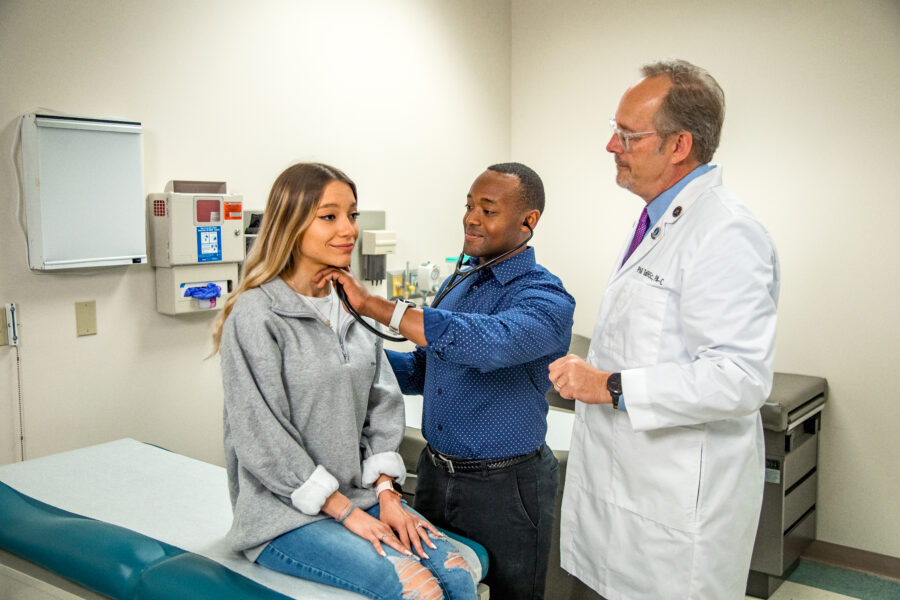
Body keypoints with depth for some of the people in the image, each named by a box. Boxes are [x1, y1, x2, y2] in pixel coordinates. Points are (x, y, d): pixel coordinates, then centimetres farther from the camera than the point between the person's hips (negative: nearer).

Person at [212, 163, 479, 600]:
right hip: (286, 514, -6)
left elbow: (382, 404, 9)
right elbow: (262, 438, -16)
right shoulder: (256, 315, -13)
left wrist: (386, 495, -2)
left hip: (361, 495, 6)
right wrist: (346, 512, -14)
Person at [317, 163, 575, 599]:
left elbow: (489, 342, -38)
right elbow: (422, 372, 15)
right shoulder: (455, 286, 8)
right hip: (436, 475, 7)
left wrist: (373, 304, -35)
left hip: (505, 485, -6)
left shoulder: (544, 297, -17)